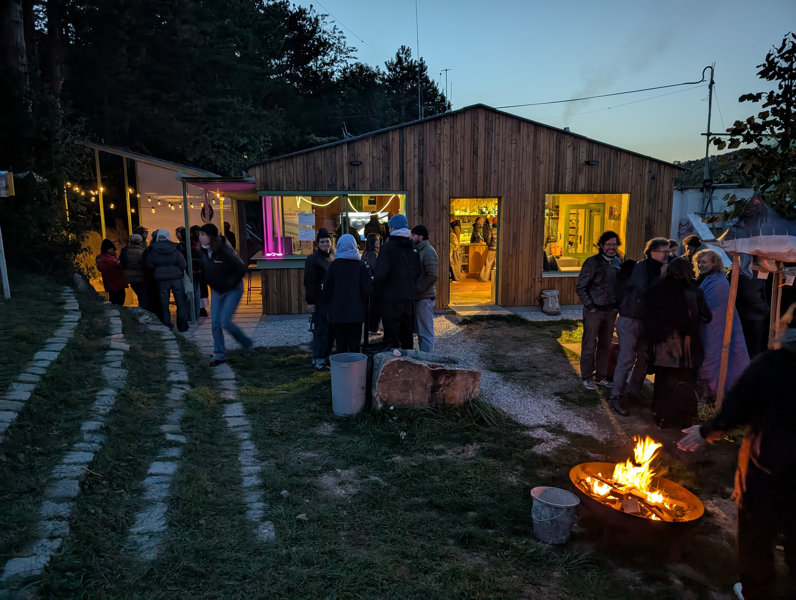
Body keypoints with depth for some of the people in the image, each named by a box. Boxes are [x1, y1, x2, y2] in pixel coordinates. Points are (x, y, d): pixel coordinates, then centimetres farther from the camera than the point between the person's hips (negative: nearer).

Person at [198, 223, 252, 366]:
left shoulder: (225, 251, -24)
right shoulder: (203, 252, -2)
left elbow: (241, 268, -23)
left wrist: (230, 283, -18)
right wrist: (210, 282, 9)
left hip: (232, 290, -7)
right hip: (216, 291, 7)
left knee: (225, 321, -12)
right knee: (215, 323, 3)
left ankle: (246, 342, 13)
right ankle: (219, 355, 14)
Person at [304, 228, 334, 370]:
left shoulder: (332, 258, 15)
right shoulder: (313, 259, -8)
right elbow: (309, 282, -12)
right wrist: (310, 301, -16)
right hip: (319, 301, -7)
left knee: (330, 329, 10)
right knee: (320, 329, -6)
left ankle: (326, 356, 21)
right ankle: (318, 359, 2)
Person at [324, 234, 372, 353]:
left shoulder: (334, 265, -4)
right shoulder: (360, 265, -3)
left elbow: (327, 288, -2)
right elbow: (368, 288, -5)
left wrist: (329, 302, 13)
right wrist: (362, 302, 11)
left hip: (337, 311, 0)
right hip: (356, 312, 0)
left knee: (341, 344, 6)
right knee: (354, 343, 6)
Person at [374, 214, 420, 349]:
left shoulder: (388, 246, -12)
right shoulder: (412, 248, 9)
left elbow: (381, 273, -19)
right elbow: (417, 273, 12)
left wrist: (375, 286, -2)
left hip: (391, 298, -7)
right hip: (409, 297, 7)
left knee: (391, 336, -3)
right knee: (407, 334, 16)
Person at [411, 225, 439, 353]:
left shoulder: (428, 251, -14)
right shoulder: (418, 250, 16)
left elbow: (433, 276, -22)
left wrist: (418, 288, -18)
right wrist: (415, 289, 9)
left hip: (425, 298, -10)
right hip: (418, 298, 10)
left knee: (426, 332, -5)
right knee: (420, 331, 16)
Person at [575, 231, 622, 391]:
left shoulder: (618, 263, 7)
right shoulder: (592, 262, -11)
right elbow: (580, 287, -10)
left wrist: (618, 304, 6)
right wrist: (590, 306, -13)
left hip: (611, 311, 6)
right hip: (594, 310, -5)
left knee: (606, 346, 13)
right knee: (589, 346, 2)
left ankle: (601, 376, 25)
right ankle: (587, 378, 15)